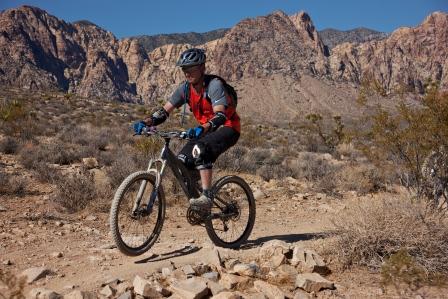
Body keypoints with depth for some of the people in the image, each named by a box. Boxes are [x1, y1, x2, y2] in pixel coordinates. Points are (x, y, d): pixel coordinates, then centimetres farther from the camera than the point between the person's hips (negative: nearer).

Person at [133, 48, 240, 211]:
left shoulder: (214, 84, -23)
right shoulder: (185, 88, -3)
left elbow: (220, 115, -36)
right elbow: (164, 111, -6)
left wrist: (202, 129, -54)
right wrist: (145, 122, -24)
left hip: (228, 128, -7)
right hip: (205, 130, 7)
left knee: (201, 149, -35)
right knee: (183, 161, -11)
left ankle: (206, 197, -32)